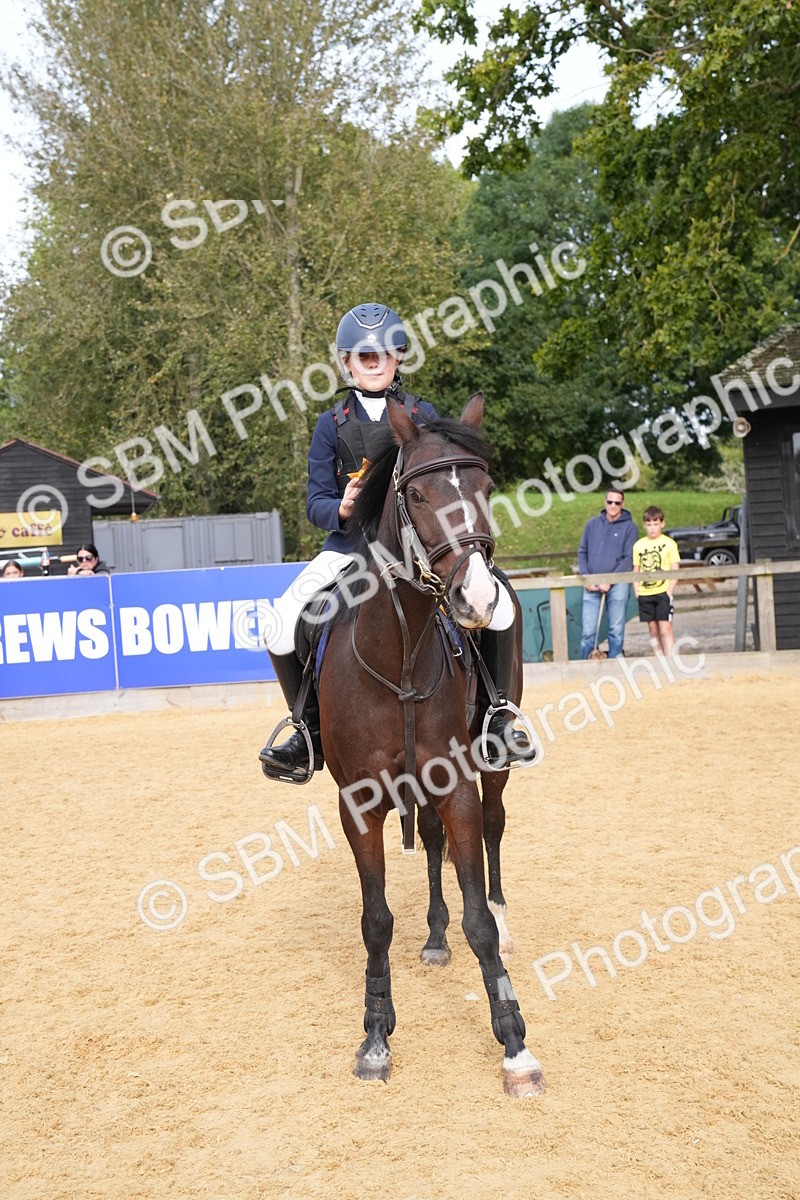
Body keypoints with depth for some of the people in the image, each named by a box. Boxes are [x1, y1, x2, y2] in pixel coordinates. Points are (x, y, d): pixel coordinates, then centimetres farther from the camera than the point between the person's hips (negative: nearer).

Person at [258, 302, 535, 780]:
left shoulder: (422, 416, 8)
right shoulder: (333, 424, 6)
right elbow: (317, 503, 3)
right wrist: (342, 508, -20)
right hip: (350, 545, 0)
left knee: (499, 607, -22)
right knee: (282, 628, -19)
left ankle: (498, 717, 0)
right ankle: (312, 730, 3)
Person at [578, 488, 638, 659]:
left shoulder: (629, 527, 1)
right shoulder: (592, 524, 11)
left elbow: (629, 559, -5)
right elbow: (582, 552, 13)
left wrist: (609, 580, -12)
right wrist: (585, 577, -2)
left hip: (617, 585, -2)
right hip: (591, 586, 2)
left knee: (616, 630, 3)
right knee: (587, 632, 0)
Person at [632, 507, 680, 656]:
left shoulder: (669, 544, -1)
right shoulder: (638, 545, 7)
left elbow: (675, 571, -2)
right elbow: (635, 571, 11)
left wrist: (669, 592, -10)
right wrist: (636, 591, 0)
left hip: (663, 593, -3)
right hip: (645, 594, 3)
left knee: (665, 630, -9)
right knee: (653, 630, 8)